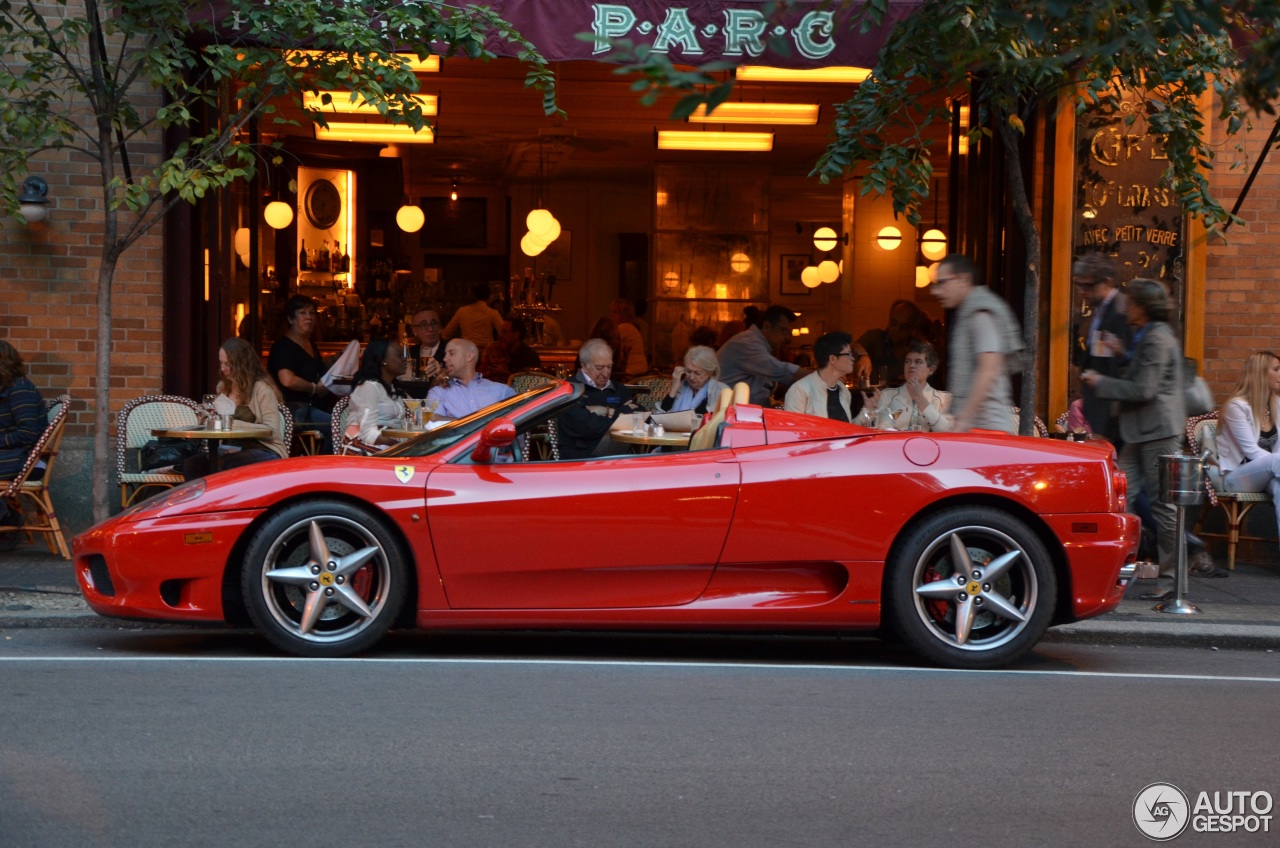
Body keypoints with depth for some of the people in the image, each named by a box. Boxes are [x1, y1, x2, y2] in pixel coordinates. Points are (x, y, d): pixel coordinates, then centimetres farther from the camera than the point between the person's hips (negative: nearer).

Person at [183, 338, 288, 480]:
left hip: (265, 452, -7)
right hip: (234, 449, 7)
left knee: (223, 465, -36)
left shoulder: (261, 388, -9)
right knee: (191, 464, -20)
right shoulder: (224, 386, 16)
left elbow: (272, 431, -15)